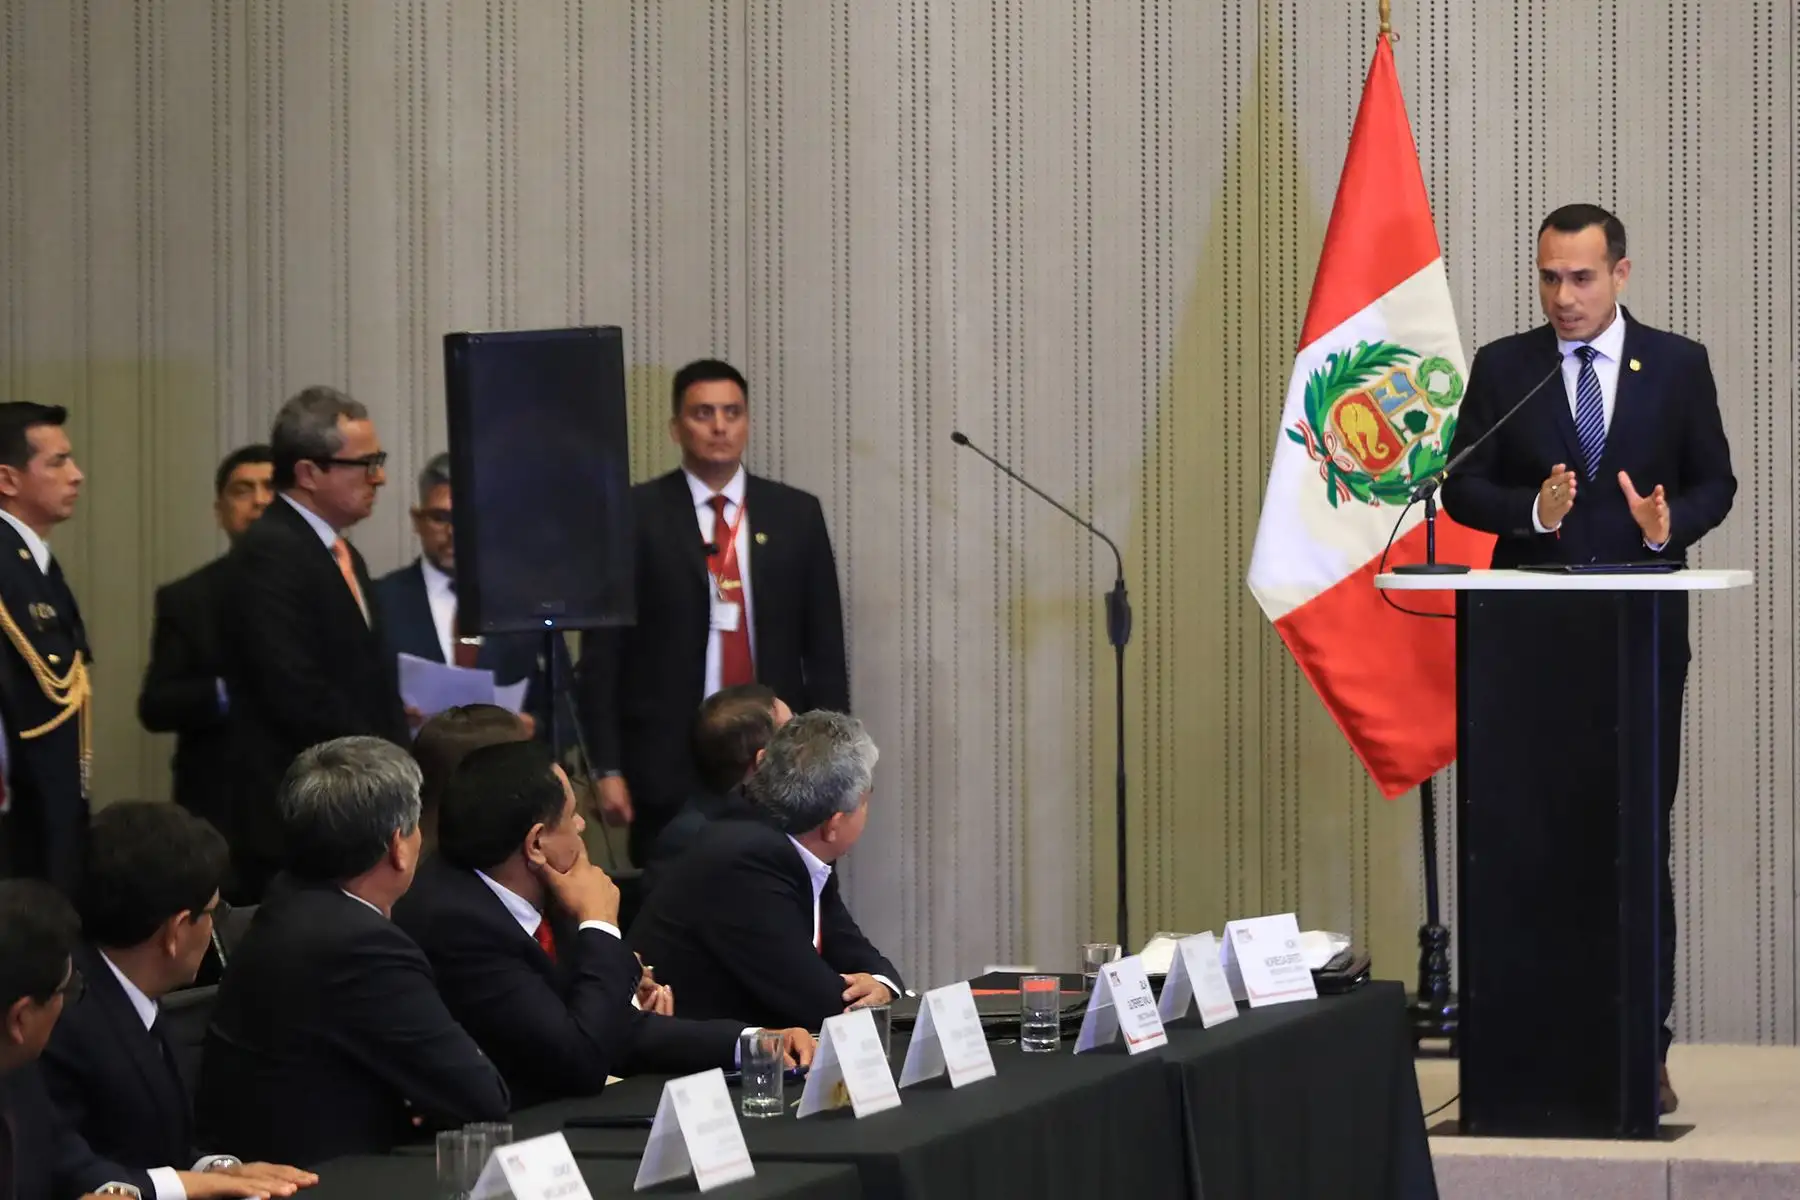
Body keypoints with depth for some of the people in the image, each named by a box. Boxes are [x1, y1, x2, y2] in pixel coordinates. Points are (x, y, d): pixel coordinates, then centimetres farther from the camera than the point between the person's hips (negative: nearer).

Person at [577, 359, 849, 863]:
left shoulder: (796, 514, 10)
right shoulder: (636, 515, 2)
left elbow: (824, 647, 11)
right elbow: (602, 651, 1)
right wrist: (608, 768, -5)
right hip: (668, 765, -2)